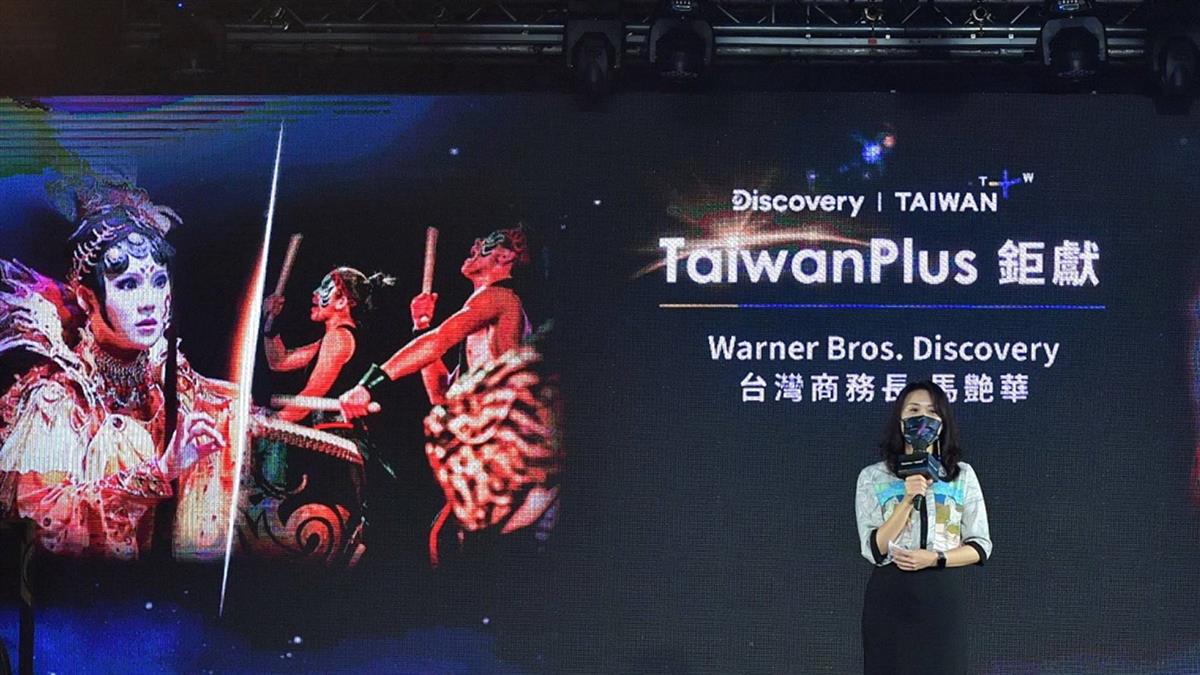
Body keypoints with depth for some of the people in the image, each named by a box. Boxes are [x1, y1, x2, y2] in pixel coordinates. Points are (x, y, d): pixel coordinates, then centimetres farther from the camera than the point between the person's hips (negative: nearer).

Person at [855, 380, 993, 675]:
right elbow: (874, 549, -6)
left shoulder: (962, 475, 7)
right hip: (890, 597, -1)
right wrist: (908, 500, -16)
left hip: (942, 596, 1)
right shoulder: (873, 477, 2)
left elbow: (980, 545, 5)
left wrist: (935, 558, -11)